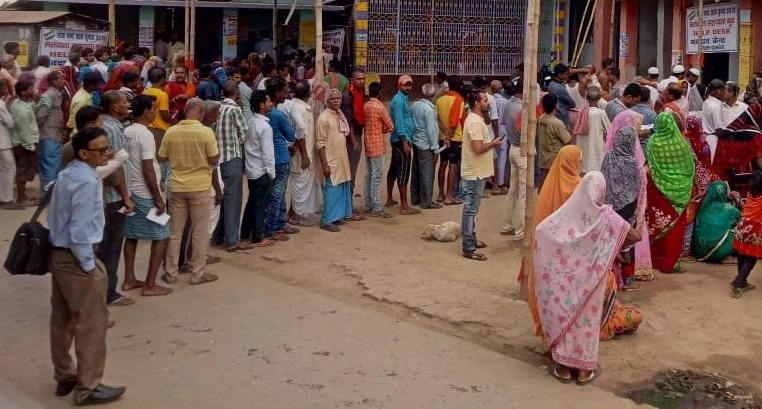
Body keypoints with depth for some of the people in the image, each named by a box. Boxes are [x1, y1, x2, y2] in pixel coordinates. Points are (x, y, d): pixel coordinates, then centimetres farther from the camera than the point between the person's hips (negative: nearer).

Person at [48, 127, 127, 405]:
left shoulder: (64, 175, 7)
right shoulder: (87, 182, -21)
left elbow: (55, 217, 13)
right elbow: (79, 230, -23)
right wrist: (89, 265, -14)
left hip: (57, 254, 10)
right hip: (75, 258, -10)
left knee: (62, 320, 19)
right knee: (92, 323, 2)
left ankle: (65, 376, 34)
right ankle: (87, 388, 12)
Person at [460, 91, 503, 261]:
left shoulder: (475, 119, 12)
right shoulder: (475, 122, -21)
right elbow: (478, 148, -27)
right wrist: (494, 143, -13)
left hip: (476, 172, 11)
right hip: (474, 174, -11)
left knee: (471, 209, 19)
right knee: (470, 210, -6)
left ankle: (471, 239, 31)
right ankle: (468, 248, -2)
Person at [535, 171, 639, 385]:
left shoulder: (566, 211, -8)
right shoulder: (605, 215, -12)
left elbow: (540, 231, -8)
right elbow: (636, 237, -13)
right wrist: (616, 246, 5)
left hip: (564, 278, 1)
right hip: (589, 279, -1)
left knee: (563, 315, 13)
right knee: (586, 318, 12)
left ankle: (563, 366, 20)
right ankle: (585, 368, 20)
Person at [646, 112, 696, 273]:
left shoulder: (653, 141, -10)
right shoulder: (681, 142, -9)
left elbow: (649, 166, -5)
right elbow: (690, 167, -1)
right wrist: (686, 187, 13)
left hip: (657, 188, 0)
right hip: (677, 189, 0)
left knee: (657, 224, 11)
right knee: (675, 225, 7)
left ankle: (655, 259, 18)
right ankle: (669, 262, 9)